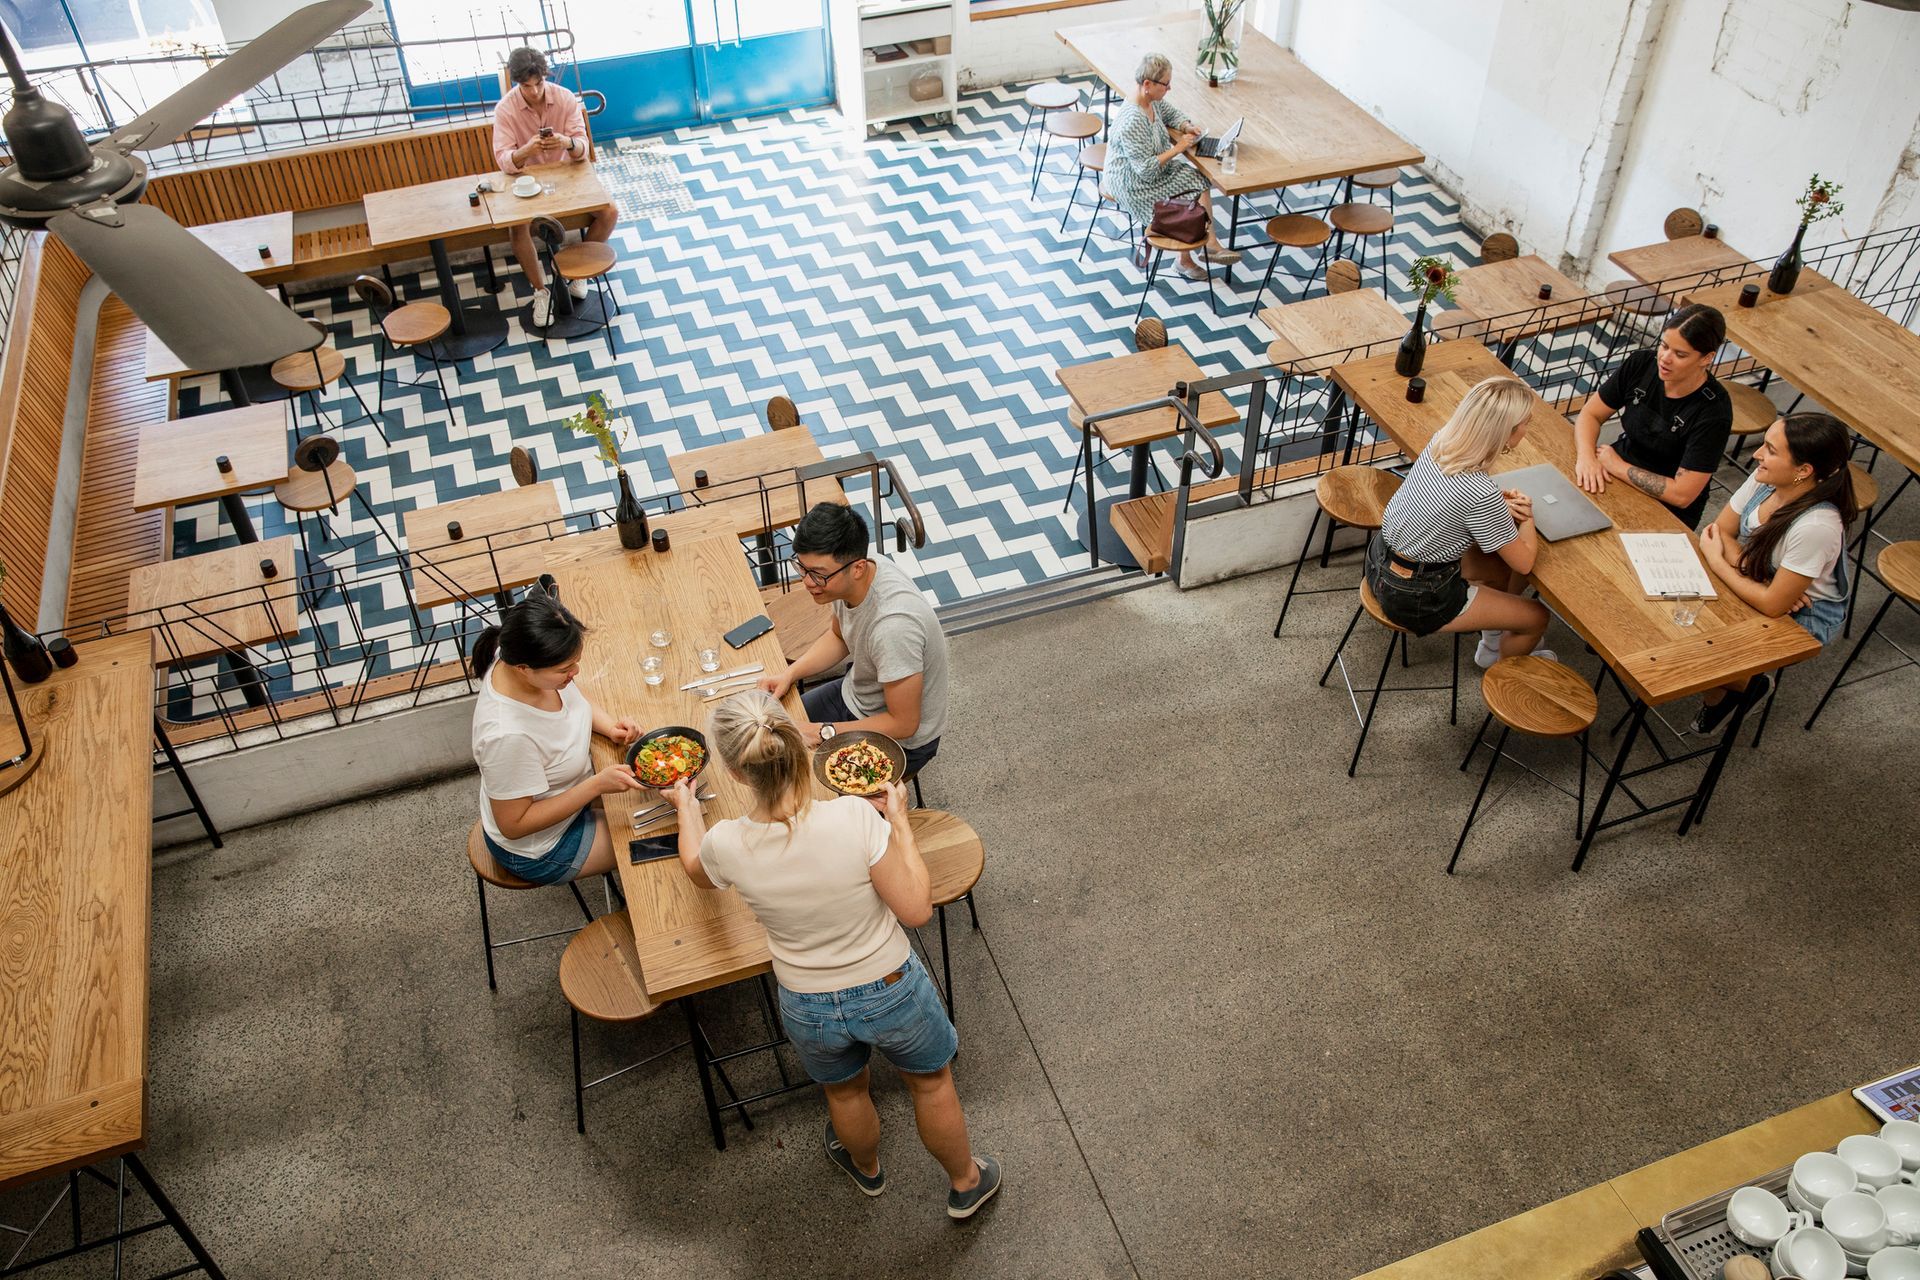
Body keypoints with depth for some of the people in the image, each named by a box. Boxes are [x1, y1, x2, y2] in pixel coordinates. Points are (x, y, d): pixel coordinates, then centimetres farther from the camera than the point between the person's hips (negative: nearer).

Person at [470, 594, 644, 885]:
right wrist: (596, 785, -32)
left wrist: (608, 726, -14)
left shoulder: (518, 658, -21)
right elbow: (514, 825, -29)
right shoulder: (509, 735, -43)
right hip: (538, 850, -7)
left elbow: (571, 696, 4)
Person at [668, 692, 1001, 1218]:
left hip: (809, 1010, 2)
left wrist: (687, 806, 23)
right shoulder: (853, 817, -33)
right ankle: (966, 1183, 55)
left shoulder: (728, 845, -24)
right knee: (932, 1082, 30)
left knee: (844, 1091, 35)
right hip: (892, 992, -2)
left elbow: (696, 870, 4)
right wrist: (899, 820, -11)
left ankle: (867, 1169, 66)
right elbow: (916, 909, -22)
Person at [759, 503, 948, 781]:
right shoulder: (846, 579, -14)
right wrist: (789, 674, -5)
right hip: (855, 695, 8)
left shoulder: (892, 625, -39)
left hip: (899, 740, -8)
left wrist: (823, 732, -23)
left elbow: (903, 723, -28)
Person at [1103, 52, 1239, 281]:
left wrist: (1187, 127, -3)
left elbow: (1172, 113, 18)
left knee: (1199, 180, -4)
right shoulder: (1132, 122, -32)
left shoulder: (1153, 100, -5)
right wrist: (1177, 149, -23)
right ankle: (1185, 261, 11)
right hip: (1133, 185, -9)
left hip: (1157, 169, 9)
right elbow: (1146, 169, -31)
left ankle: (1210, 245, -1)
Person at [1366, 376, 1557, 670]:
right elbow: (1524, 562, -14)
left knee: (1504, 565, 25)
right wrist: (1527, 515, 3)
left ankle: (1491, 646, 47)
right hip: (1415, 596, -7)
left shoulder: (1441, 439, -11)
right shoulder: (1483, 495, -31)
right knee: (1537, 617, 11)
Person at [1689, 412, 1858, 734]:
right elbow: (1720, 531, -5)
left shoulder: (1816, 526, -36)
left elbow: (1773, 605, -28)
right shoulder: (1764, 479, -17)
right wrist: (1747, 567, -23)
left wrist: (1717, 562, -19)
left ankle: (1748, 684, 14)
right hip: (1756, 584, 6)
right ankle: (1718, 692, 12)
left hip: (1802, 619, -6)